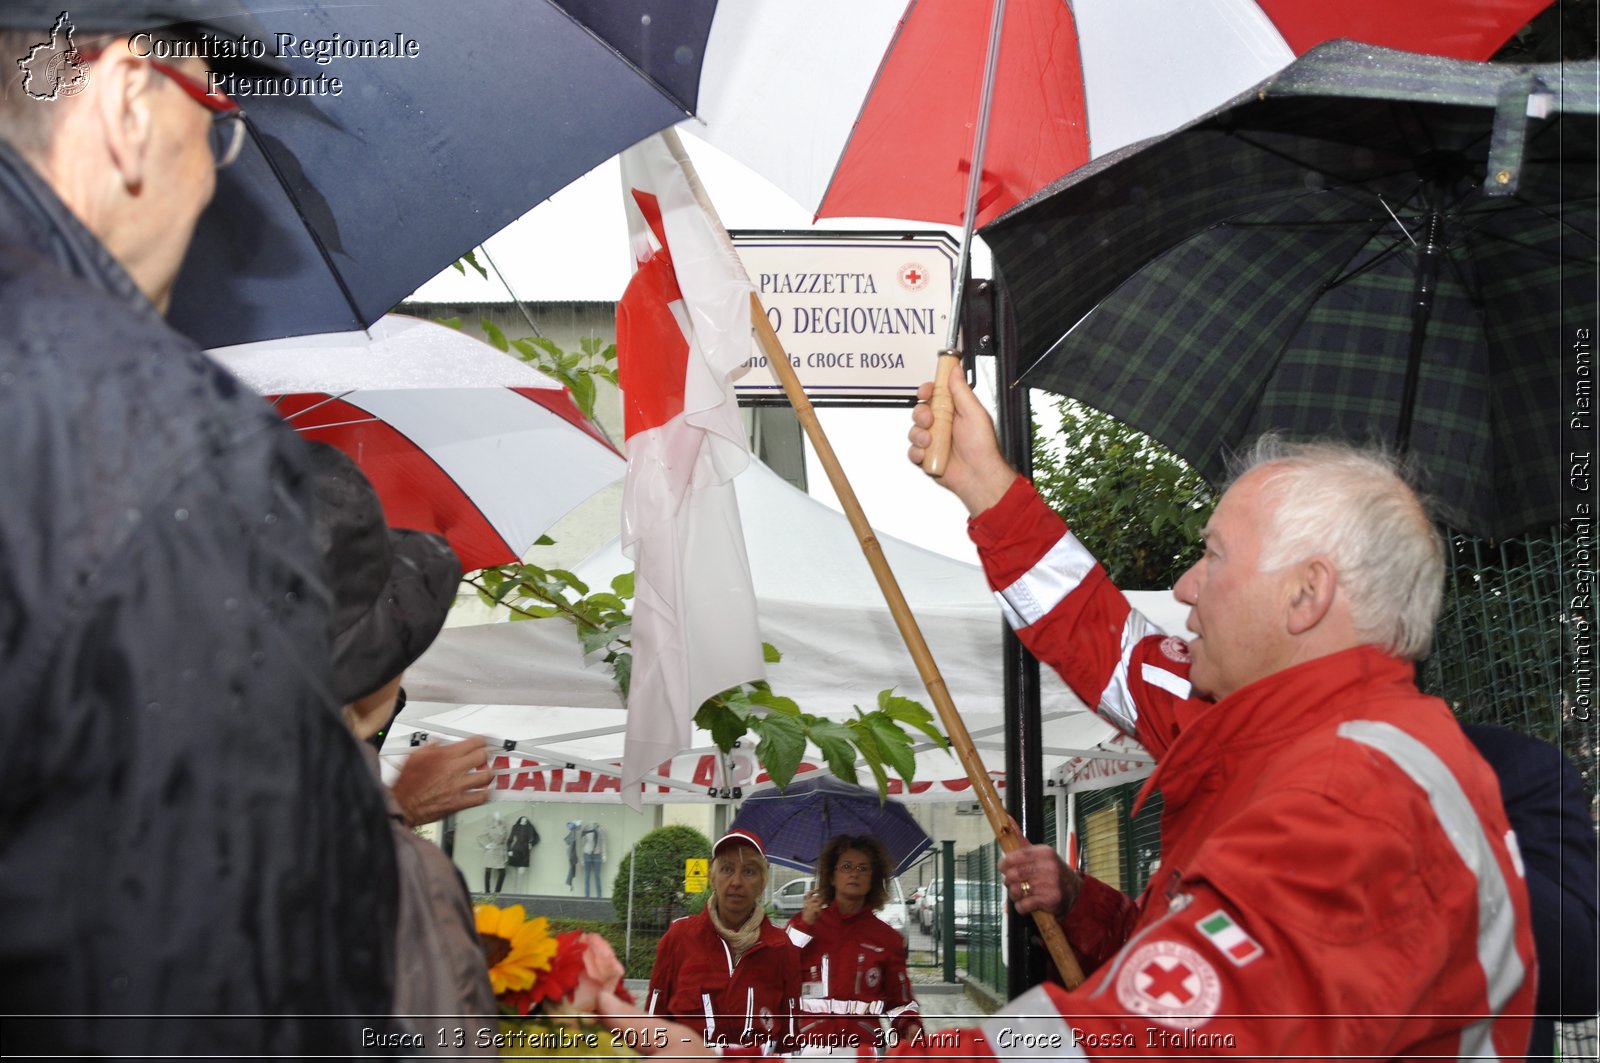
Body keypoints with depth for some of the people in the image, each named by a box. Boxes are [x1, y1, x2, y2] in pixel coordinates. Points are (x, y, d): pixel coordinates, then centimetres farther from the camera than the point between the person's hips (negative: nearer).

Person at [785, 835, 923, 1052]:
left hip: (865, 1045, 1)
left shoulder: (888, 938, 10)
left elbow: (900, 999, 12)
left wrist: (911, 1027, -6)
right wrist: (804, 926, -7)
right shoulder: (803, 923, 8)